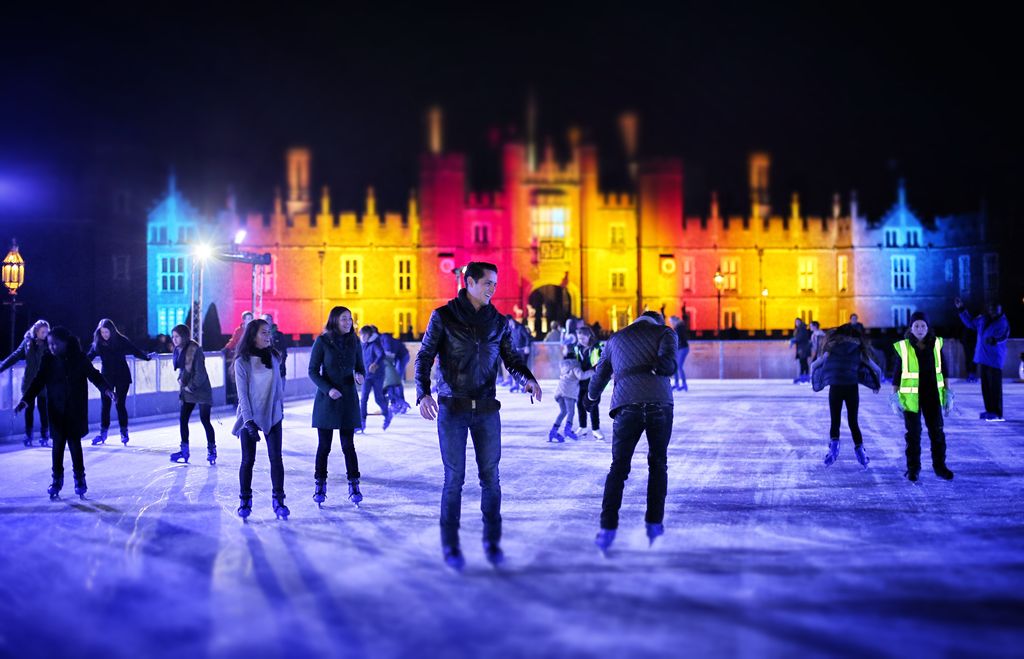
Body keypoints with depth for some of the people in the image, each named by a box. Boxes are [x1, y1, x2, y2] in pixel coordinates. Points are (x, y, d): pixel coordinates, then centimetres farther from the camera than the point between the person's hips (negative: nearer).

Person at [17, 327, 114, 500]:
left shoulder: (79, 359, -4)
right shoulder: (48, 360, -1)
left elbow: (94, 375, -5)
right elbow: (38, 382, -4)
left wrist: (106, 389, -21)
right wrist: (25, 400, -15)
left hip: (76, 411, -1)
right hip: (57, 411, 1)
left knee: (75, 444, 1)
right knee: (58, 445, 4)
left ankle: (80, 479, 14)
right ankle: (57, 480, 16)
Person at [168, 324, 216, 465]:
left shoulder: (195, 350, -20)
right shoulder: (178, 351, 4)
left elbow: (200, 373, -20)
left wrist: (191, 386, -14)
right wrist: (181, 380, 3)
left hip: (201, 390, -8)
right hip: (187, 390, 8)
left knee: (205, 420, -4)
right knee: (182, 419, 6)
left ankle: (212, 450, 9)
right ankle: (184, 450, 17)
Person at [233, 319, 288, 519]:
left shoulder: (273, 357, 2)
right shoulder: (242, 361, -9)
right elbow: (242, 392, -11)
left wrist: (281, 408, 16)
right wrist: (249, 420, -17)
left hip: (272, 415, 3)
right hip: (250, 416, -3)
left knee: (276, 458, -1)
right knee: (248, 460, 3)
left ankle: (278, 500, 5)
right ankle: (245, 500, 16)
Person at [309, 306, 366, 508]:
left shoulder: (354, 342, 3)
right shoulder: (322, 341, -6)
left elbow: (360, 368, 10)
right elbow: (313, 371, -4)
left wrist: (360, 376, -14)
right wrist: (328, 389, -17)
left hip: (348, 399, 2)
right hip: (327, 399, -2)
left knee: (348, 444, 3)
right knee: (324, 445, 4)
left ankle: (354, 485, 9)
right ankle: (320, 485, 15)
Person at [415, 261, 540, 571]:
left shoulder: (498, 322, 8)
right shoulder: (444, 316, -1)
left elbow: (512, 358, 13)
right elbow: (424, 357, -2)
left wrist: (528, 378, -9)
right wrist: (423, 394, -17)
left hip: (487, 409, 3)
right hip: (452, 409, -3)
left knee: (490, 477, 4)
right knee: (454, 479, 0)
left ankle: (492, 541, 16)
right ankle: (450, 546, 11)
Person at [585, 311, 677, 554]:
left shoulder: (616, 338, 24)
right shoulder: (665, 332, 16)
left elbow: (600, 375, 33)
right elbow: (667, 361, -9)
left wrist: (592, 397, 47)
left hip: (627, 405, 1)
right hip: (660, 404, -1)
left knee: (618, 467, 6)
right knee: (658, 464, 15)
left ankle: (608, 528, -2)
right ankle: (654, 525, 16)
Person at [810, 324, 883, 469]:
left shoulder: (831, 349, 10)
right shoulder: (859, 350, 10)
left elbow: (814, 366, 16)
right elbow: (877, 370, 14)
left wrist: (815, 384, 30)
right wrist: (877, 385, 30)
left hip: (835, 388, 0)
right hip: (852, 388, 0)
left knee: (835, 421, 8)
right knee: (853, 422, 11)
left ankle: (834, 444, -16)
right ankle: (860, 451, 2)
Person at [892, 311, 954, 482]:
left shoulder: (936, 344, 0)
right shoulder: (903, 347, -8)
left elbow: (943, 370, 9)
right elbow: (897, 374, -2)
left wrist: (947, 392, 6)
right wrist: (895, 397, -5)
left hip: (932, 396, 3)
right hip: (911, 398, -3)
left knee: (937, 432, 7)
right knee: (913, 434, 5)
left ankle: (940, 466, 20)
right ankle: (913, 469, 16)